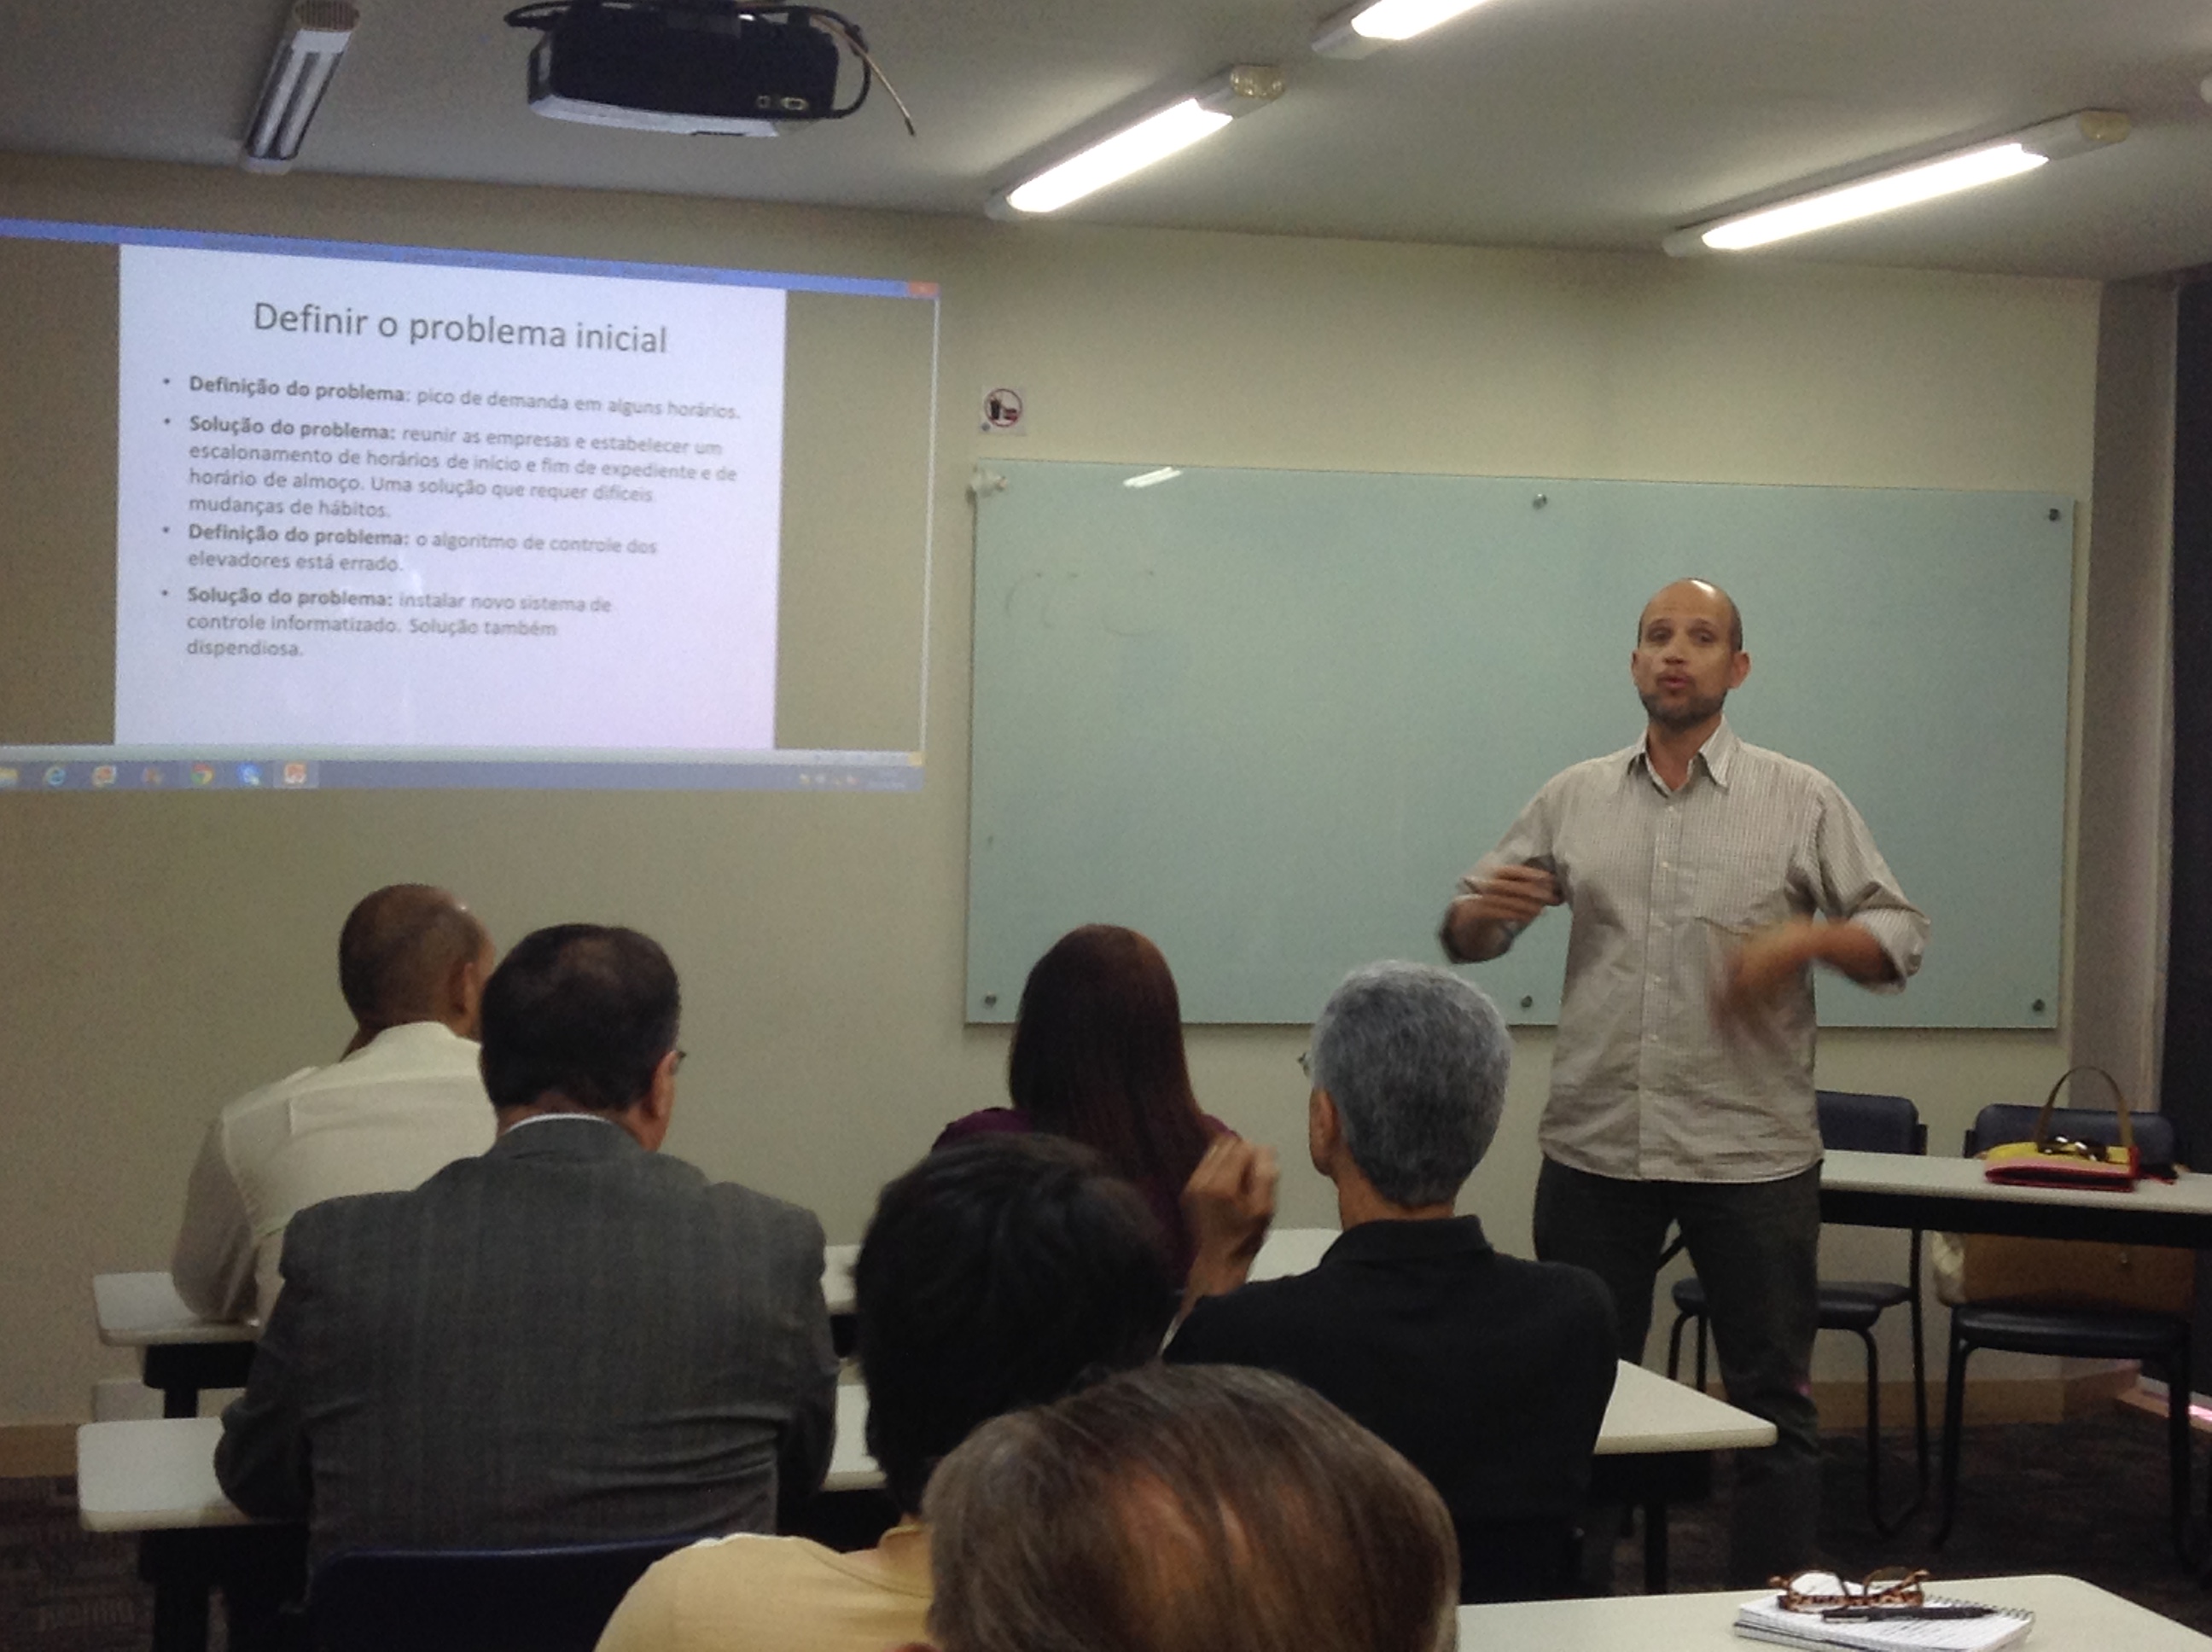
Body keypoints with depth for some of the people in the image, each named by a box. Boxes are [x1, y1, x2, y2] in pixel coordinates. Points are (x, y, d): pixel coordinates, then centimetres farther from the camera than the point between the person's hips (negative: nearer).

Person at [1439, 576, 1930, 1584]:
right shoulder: (1573, 800, 8)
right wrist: (1480, 912, -14)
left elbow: (1899, 936, 2)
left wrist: (1805, 939, -18)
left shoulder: (1800, 802, 2)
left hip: (1753, 1152, -2)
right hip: (1595, 1148, 2)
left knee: (1772, 1398, 4)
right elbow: (1467, 937, 10)